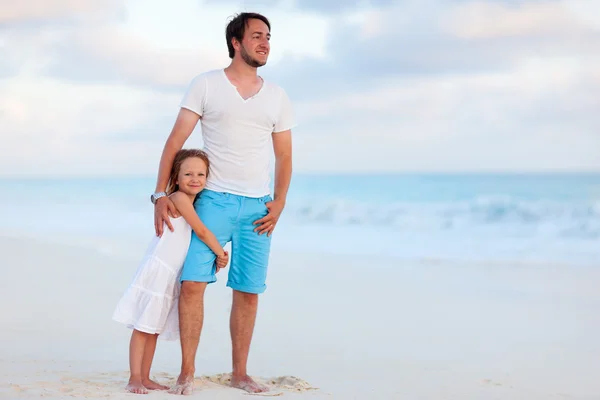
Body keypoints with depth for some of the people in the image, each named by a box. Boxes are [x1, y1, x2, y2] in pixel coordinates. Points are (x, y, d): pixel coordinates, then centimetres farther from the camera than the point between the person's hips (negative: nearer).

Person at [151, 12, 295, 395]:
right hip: (214, 200, -3)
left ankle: (240, 372, 14)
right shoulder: (206, 85, 1)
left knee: (248, 291, 4)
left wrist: (279, 202, 1)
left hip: (257, 206, 3)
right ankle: (187, 372, -4)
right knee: (193, 282, -12)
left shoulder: (278, 97, 11)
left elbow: (284, 156, 13)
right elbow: (176, 140, -2)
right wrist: (161, 193, -9)